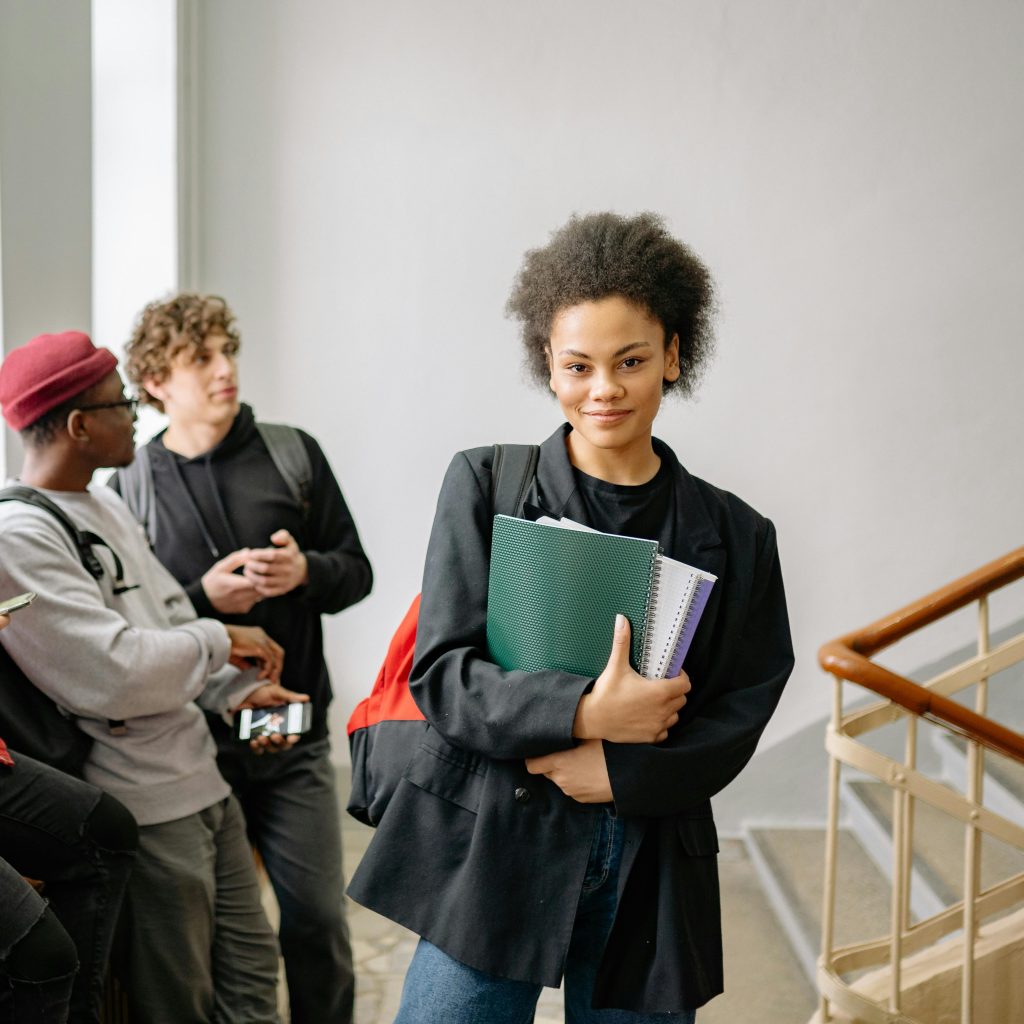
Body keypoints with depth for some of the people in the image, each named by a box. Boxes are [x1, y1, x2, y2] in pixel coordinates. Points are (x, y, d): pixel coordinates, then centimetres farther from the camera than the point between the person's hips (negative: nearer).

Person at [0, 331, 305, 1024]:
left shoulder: (106, 506, 11)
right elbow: (115, 674, -24)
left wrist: (235, 688, 3)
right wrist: (219, 640, -11)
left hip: (203, 778, 9)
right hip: (147, 810, -9)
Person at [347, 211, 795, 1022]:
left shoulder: (735, 535, 6)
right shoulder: (484, 486, 1)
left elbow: (735, 722, 3)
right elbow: (440, 673, -5)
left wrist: (617, 772, -13)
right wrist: (583, 714, -19)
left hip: (652, 872, 2)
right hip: (490, 851, -1)